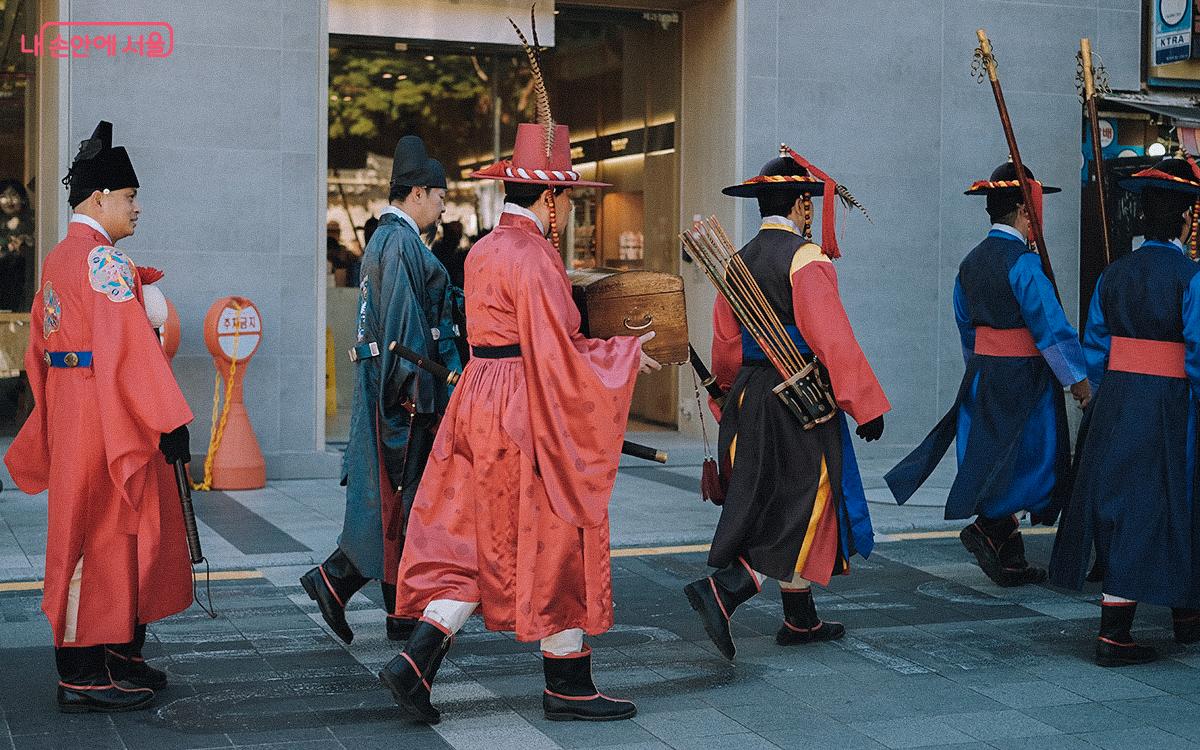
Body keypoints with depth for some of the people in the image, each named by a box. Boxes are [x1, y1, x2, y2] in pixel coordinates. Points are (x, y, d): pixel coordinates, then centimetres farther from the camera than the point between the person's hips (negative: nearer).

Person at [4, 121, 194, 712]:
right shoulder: (104, 259, -15)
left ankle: (119, 659, 23)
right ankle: (85, 678, 1)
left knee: (113, 531, 15)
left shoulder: (58, 260, 16)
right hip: (105, 413, -10)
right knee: (100, 533, -5)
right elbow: (129, 346, -23)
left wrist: (54, 420, 25)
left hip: (70, 406, 10)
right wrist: (169, 421, -23)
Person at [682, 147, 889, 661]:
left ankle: (801, 620, 26)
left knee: (777, 510, 16)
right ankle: (722, 590, -16)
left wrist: (735, 402, 25)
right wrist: (867, 406, -16)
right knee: (803, 511, -1)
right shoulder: (806, 257, -14)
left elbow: (724, 348, 13)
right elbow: (833, 339, -20)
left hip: (750, 399, 8)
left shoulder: (739, 261, 9)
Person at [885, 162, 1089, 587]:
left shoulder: (971, 262, 9)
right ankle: (988, 529, -8)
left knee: (997, 463, 10)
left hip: (982, 375, 8)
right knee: (1032, 459, 2)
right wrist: (1077, 379, -9)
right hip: (1023, 377, -8)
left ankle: (1010, 563, 14)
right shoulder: (1022, 262, -16)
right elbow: (1052, 327, -17)